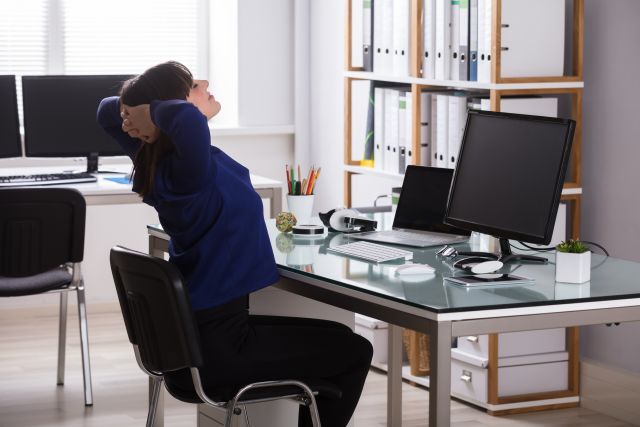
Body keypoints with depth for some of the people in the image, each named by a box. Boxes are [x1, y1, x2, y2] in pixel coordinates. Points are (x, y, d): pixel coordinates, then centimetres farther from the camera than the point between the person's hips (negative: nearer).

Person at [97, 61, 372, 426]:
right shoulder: (189, 168, -26)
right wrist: (196, 108, -27)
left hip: (192, 330, 9)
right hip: (213, 346, -9)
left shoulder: (156, 159, 1)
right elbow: (186, 119, -51)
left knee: (333, 340, 27)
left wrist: (151, 106, 0)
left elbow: (107, 110, 20)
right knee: (353, 352, 7)